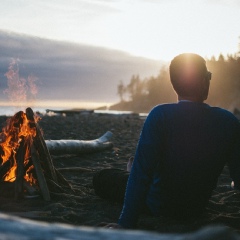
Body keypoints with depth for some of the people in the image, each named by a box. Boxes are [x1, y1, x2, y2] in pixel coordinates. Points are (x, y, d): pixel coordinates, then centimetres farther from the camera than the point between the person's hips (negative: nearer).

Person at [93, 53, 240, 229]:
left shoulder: (160, 116, -25)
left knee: (104, 178, 21)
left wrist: (127, 222, -22)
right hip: (197, 210, 4)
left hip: (159, 208, -4)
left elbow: (141, 172, -27)